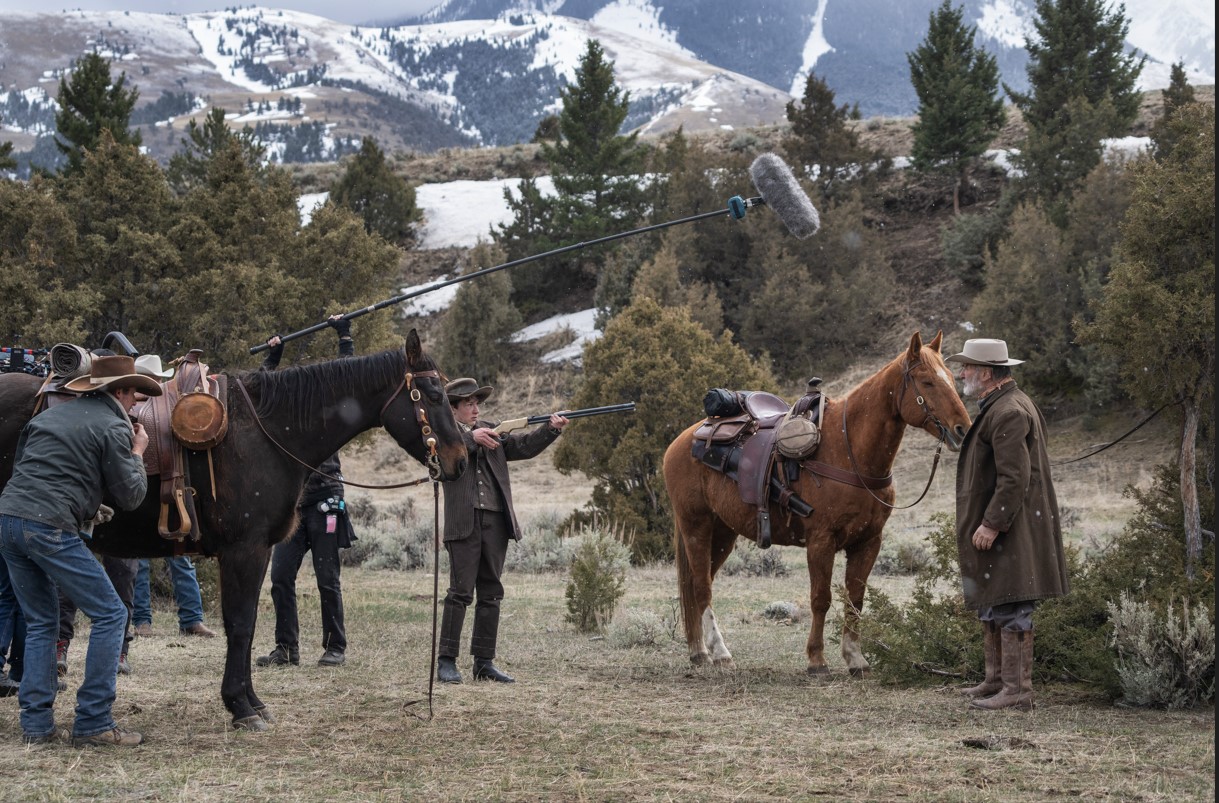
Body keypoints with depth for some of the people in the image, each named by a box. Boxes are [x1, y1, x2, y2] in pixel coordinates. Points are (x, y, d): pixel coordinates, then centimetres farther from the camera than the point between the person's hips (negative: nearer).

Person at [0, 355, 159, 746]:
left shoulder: (48, 414, 21)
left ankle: (35, 724, 15)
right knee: (110, 614, 2)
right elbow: (130, 497, 1)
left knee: (41, 622, 19)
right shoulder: (113, 428, -1)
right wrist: (137, 454, 17)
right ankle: (93, 722, 0)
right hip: (50, 528, -8)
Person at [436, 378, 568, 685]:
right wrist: (472, 438, -30)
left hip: (496, 521, 6)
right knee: (460, 591, -8)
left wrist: (551, 429, -10)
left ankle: (484, 662, 12)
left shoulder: (492, 432, 18)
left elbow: (525, 446, 7)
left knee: (491, 593, 7)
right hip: (464, 522, -5)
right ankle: (446, 662, -3)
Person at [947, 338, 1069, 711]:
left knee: (1010, 610, -8)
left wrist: (992, 524, -25)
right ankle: (996, 680, 25)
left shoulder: (1008, 412, -19)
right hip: (991, 525, 11)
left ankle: (1017, 690, -6)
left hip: (1009, 532, -11)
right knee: (990, 609, 17)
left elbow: (1014, 478, -26)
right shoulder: (999, 407, 17)